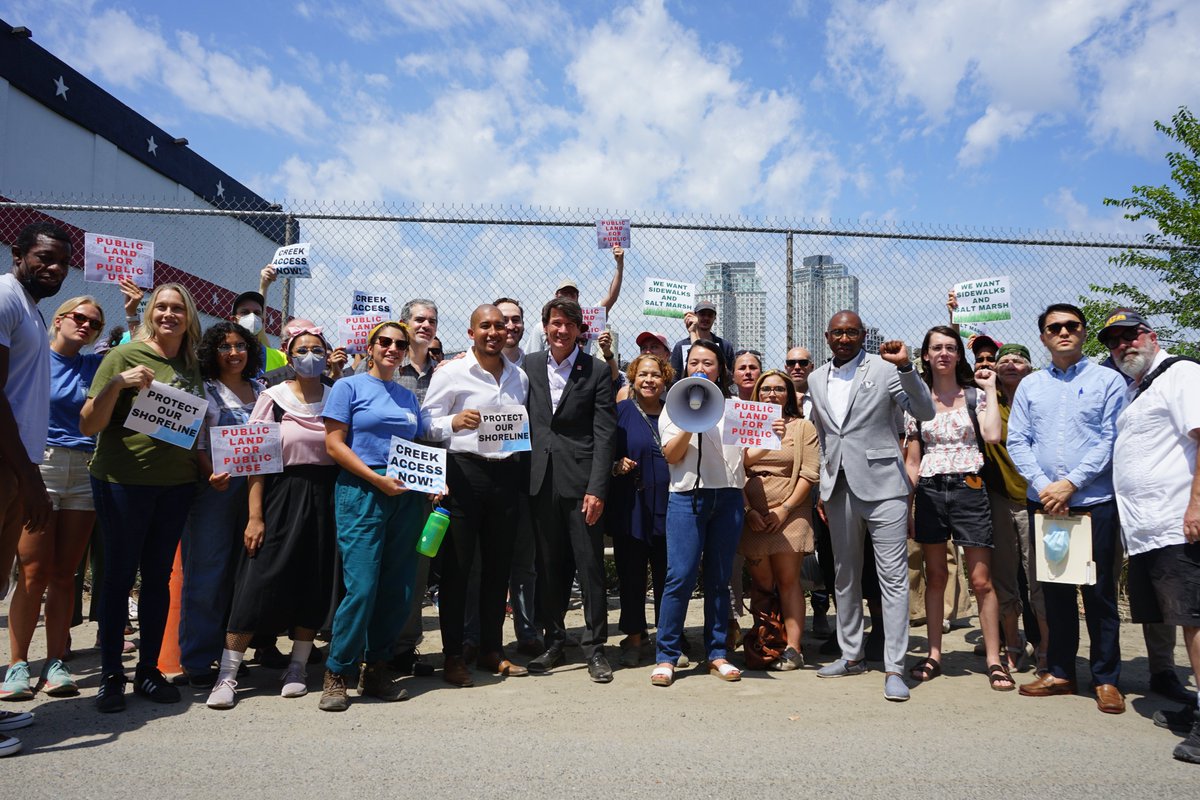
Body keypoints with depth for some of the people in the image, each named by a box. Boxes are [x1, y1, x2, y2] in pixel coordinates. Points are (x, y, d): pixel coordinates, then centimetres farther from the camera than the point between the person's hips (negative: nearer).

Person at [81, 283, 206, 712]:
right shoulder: (124, 355, -6)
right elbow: (88, 426, -9)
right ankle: (110, 675, 15)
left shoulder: (191, 366, 9)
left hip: (176, 483, 4)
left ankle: (148, 669, 21)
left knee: (158, 577, 10)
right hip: (123, 481, -4)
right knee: (120, 575, 3)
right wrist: (116, 384, -23)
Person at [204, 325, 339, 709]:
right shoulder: (272, 398, 0)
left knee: (314, 586, 6)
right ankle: (227, 676, 6)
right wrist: (255, 516, -11)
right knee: (257, 585, -4)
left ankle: (297, 667, 22)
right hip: (280, 495, -2)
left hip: (325, 499, 3)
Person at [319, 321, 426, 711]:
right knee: (361, 587, -11)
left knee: (399, 589, 5)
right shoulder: (349, 387, 3)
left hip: (406, 496, 5)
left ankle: (376, 669, 19)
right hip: (361, 492, -5)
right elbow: (334, 444, -5)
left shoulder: (408, 396, 18)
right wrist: (377, 479, -13)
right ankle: (335, 674, 4)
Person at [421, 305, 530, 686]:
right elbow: (426, 423, -5)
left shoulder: (519, 377, 14)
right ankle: (453, 655, 11)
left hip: (506, 472, 5)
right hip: (464, 472, -5)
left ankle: (492, 650, 23)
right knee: (457, 565, 0)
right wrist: (455, 421, -22)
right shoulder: (452, 373, -2)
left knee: (499, 565, 11)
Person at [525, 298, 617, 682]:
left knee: (590, 566, 1)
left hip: (581, 481, -3)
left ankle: (594, 648, 13)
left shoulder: (597, 372, -1)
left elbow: (604, 435, -5)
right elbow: (522, 419, 12)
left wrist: (597, 489, -13)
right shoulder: (529, 366, 9)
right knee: (548, 567, 11)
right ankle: (554, 643, 24)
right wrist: (525, 475, 2)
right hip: (542, 480, 3)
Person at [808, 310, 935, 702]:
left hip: (882, 485, -5)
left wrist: (906, 367, -23)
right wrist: (822, 488, 15)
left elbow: (925, 412, -12)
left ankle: (894, 668, 2)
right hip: (839, 489, 5)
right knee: (844, 576, 14)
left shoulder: (884, 369, -3)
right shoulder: (816, 379, 13)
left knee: (893, 578, -4)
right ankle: (851, 655, 27)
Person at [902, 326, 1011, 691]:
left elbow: (992, 435, -15)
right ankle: (934, 655, 17)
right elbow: (912, 461, 10)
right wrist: (906, 507, 5)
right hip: (929, 492, 2)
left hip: (968, 489, -2)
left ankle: (994, 660, 8)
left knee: (981, 580, -2)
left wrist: (990, 389, -5)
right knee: (934, 577, 9)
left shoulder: (975, 395, 5)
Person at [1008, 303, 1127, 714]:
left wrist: (1070, 483, -14)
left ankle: (1107, 678, 16)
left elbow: (1111, 440, -7)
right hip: (1043, 502, 3)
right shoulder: (1030, 385, 10)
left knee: (1098, 592, 3)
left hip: (1094, 501, -3)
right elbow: (1017, 441, 5)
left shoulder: (1108, 380, 1)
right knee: (1055, 590, 10)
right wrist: (1042, 485, -9)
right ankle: (1059, 672, 21)